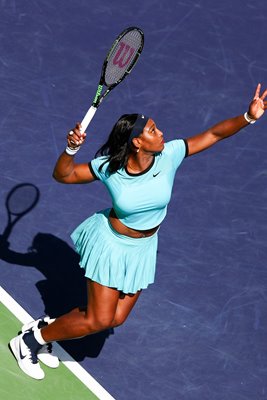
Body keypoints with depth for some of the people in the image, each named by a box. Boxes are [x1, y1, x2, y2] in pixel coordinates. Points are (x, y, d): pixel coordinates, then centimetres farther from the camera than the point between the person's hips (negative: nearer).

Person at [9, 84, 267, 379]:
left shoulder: (169, 155, -18)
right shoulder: (108, 167, -21)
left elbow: (213, 134, -15)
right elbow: (63, 175, -9)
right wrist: (71, 149, -28)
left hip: (143, 248, 5)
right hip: (111, 243, -5)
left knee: (115, 318, 11)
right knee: (98, 320, -4)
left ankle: (46, 326, 31)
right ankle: (30, 340, 16)